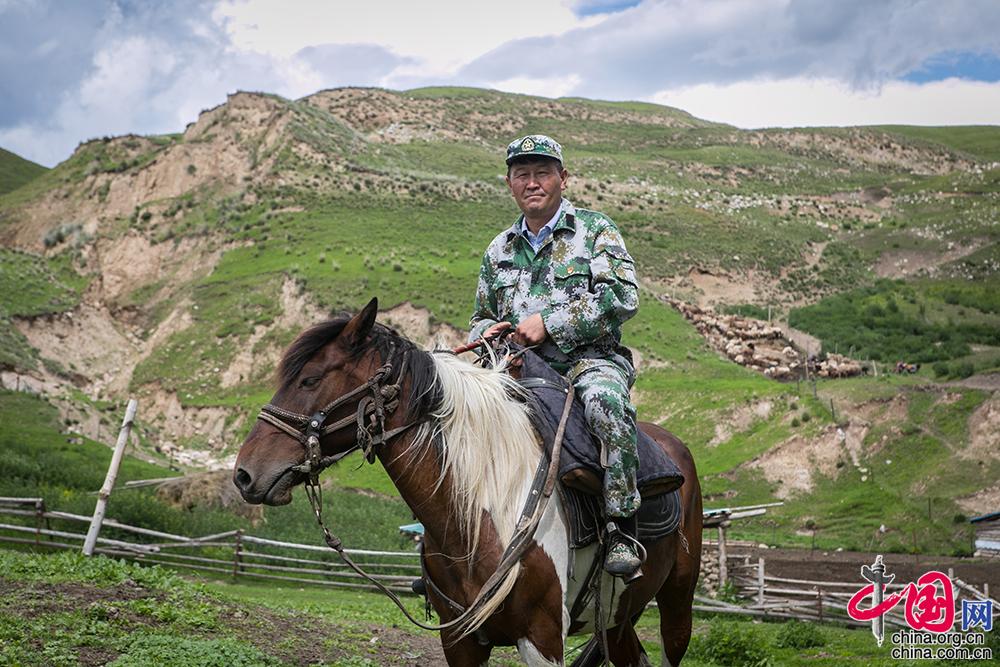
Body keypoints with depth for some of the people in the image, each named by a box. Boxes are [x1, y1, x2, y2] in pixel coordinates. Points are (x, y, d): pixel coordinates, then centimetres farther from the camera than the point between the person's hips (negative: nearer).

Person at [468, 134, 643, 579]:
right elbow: (481, 317, 28)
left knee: (604, 399, -39)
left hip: (590, 359, -4)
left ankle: (623, 528, -33)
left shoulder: (595, 230, 7)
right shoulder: (499, 251, 21)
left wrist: (549, 323, -13)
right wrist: (486, 333, 1)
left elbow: (623, 296, -7)